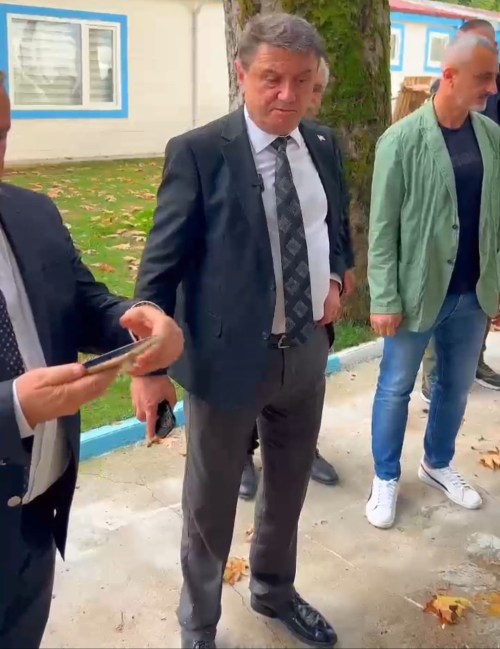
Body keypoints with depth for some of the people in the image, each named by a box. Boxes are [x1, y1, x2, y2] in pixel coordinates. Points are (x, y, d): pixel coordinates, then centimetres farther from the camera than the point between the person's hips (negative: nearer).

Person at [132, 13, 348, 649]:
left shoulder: (323, 148, 3)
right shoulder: (198, 152, -14)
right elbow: (161, 263, -13)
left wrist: (334, 280, -2)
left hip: (307, 352, 6)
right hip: (229, 358, -5)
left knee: (289, 488, 24)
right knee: (210, 502, 14)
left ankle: (274, 590, 52)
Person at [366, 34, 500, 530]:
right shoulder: (402, 140, -12)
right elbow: (382, 228, -11)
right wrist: (384, 299, -13)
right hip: (417, 292, -4)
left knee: (457, 386, 19)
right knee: (395, 389, 10)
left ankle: (437, 464, 41)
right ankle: (385, 478, 30)